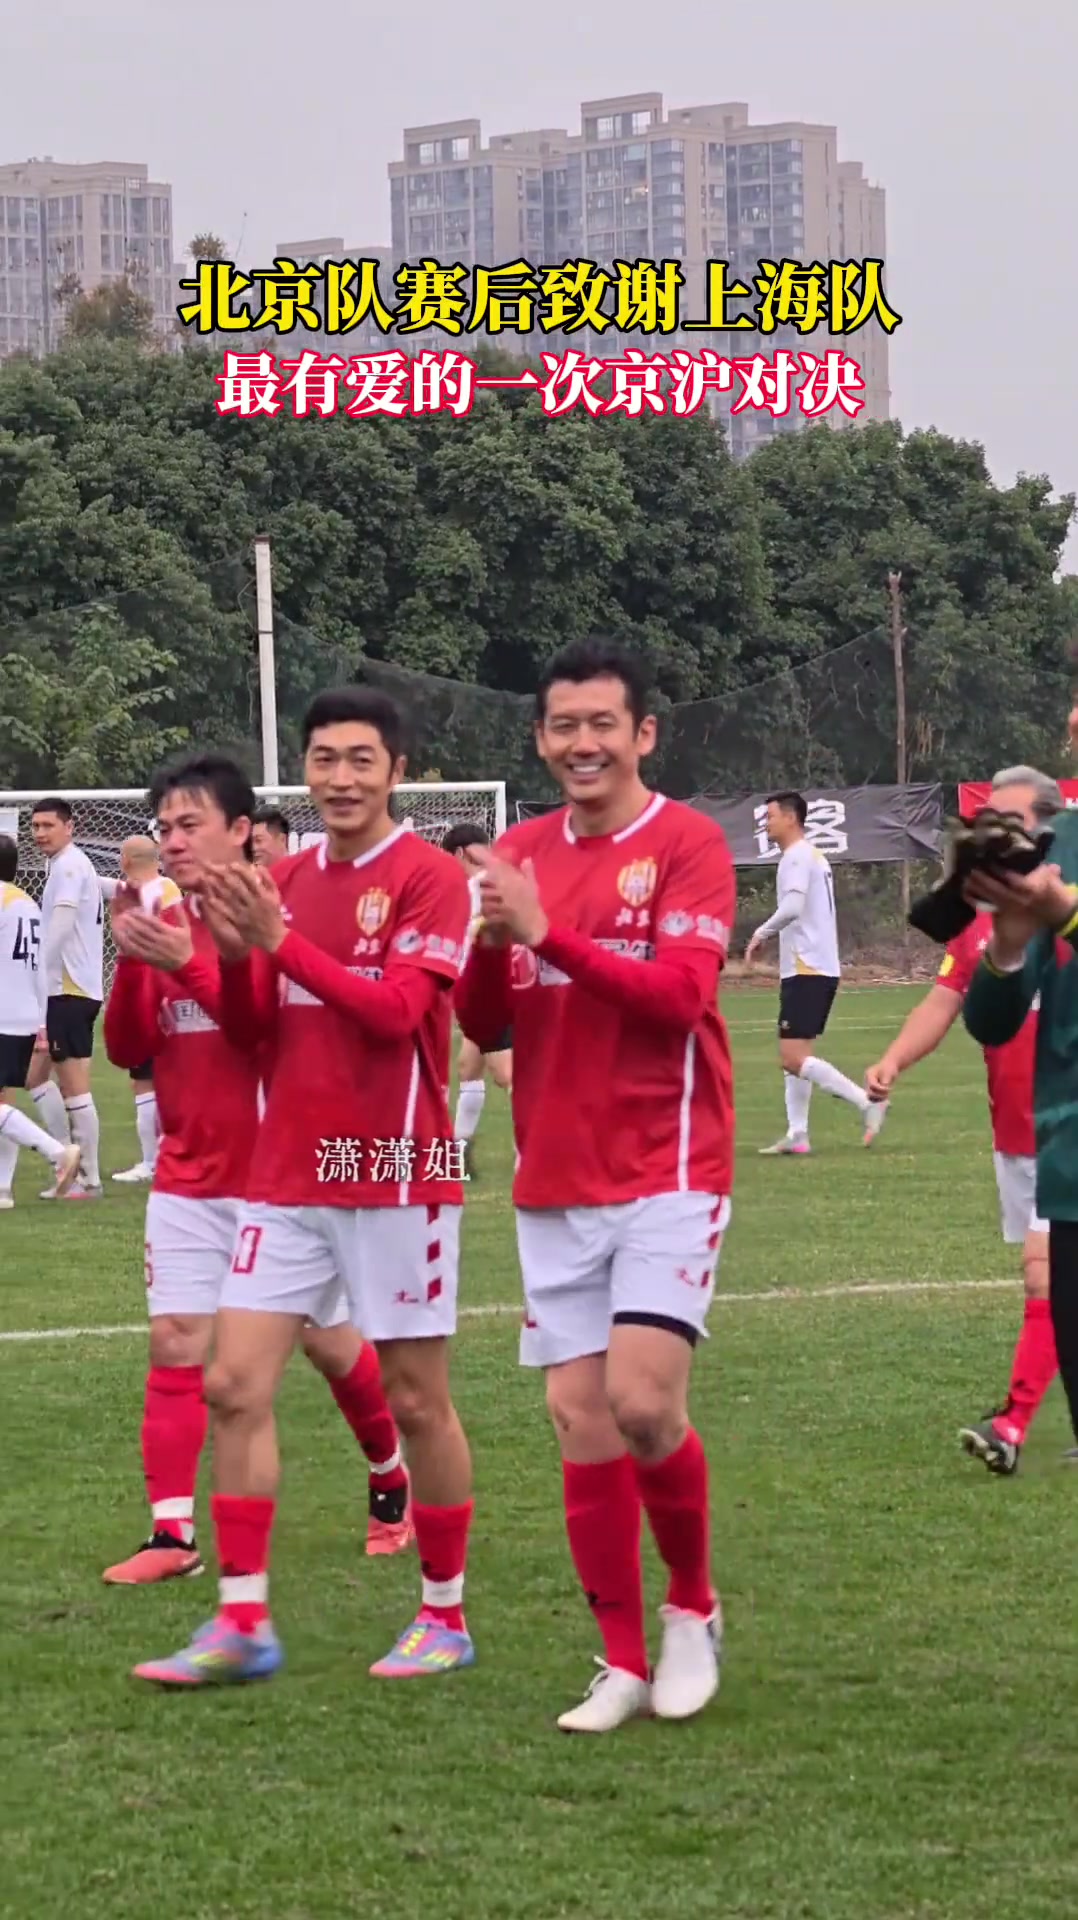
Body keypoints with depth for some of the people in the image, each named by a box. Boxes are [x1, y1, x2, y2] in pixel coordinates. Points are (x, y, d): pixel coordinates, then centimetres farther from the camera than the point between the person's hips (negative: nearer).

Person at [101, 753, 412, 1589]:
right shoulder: (165, 925, 5)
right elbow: (128, 1049, 3)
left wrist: (188, 965, -30)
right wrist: (133, 961, -13)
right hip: (188, 1179, 4)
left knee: (330, 1340, 8)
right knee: (176, 1342, -8)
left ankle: (394, 1480, 32)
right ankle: (172, 1533, -9)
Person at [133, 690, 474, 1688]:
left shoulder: (429, 877, -8)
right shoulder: (285, 879, 10)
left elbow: (396, 1010, -19)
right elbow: (253, 1028, 11)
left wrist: (279, 940, -22)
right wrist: (233, 955, -9)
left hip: (396, 1176, -6)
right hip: (285, 1177, 6)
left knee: (417, 1400, 3)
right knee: (236, 1386, -1)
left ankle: (446, 1617, 15)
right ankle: (243, 1622, 3)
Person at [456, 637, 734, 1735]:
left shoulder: (686, 845, -6)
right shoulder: (521, 854, 8)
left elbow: (680, 994, -19)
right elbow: (484, 1025, 7)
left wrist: (548, 934, -25)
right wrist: (489, 944, -13)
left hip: (665, 1177, -5)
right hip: (554, 1185, 5)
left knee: (643, 1404, -14)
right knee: (582, 1424, 3)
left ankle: (692, 1608, 10)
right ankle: (623, 1662, 11)